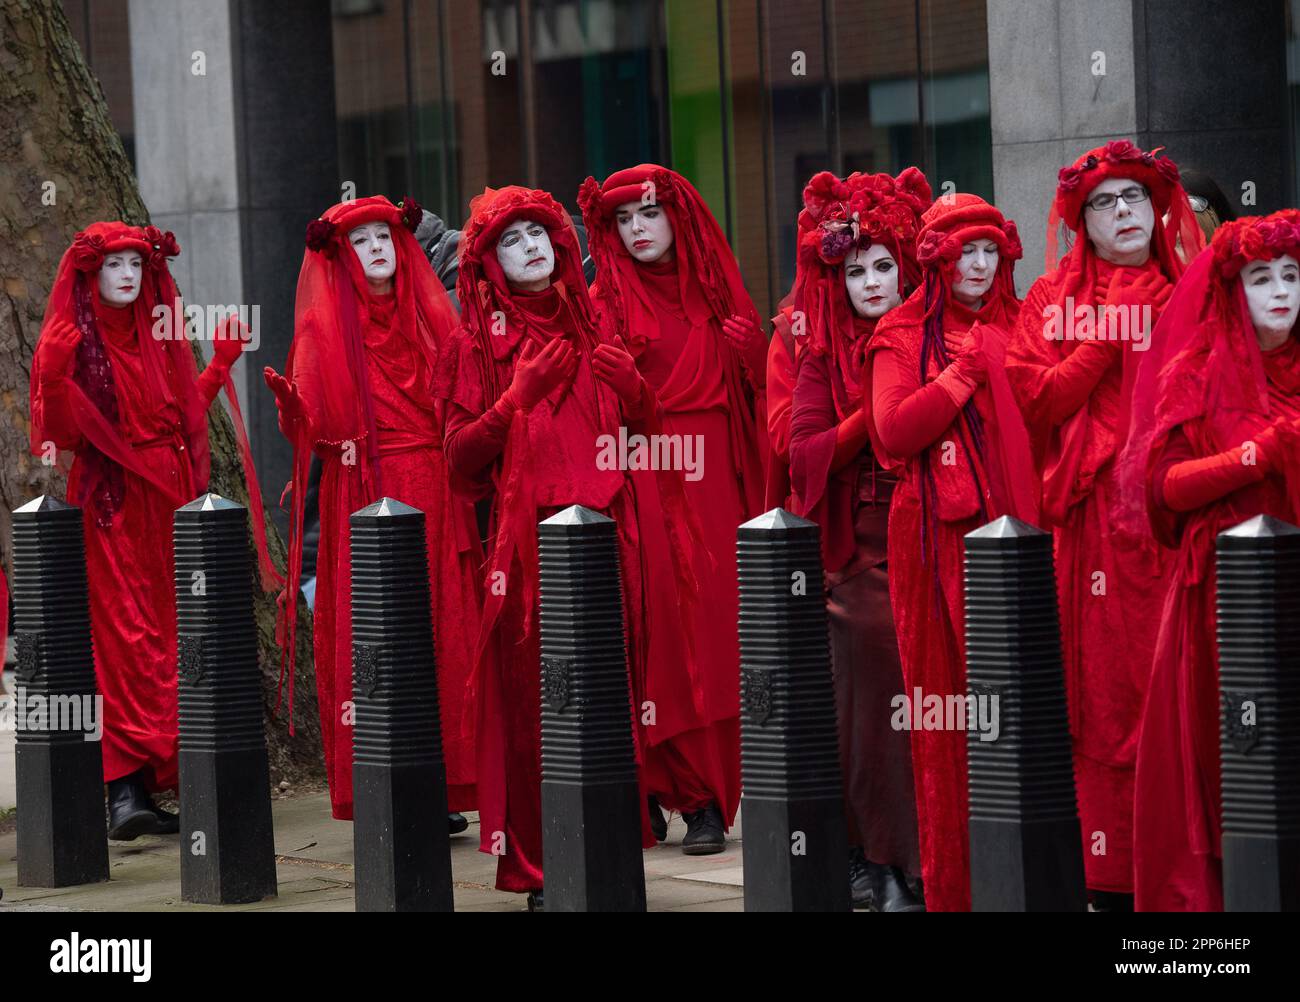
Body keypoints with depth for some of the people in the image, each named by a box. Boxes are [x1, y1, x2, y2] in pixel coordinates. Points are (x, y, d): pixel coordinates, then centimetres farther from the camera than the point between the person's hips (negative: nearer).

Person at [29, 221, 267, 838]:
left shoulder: (158, 336, 14)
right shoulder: (73, 339, -3)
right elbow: (64, 428, -11)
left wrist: (222, 361, 20)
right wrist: (52, 377, -28)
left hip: (168, 498, 6)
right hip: (111, 503, -6)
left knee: (167, 634, 4)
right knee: (121, 632, -13)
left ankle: (159, 776, 9)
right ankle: (124, 788, -18)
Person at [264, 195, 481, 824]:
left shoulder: (430, 315, 15)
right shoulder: (325, 327, 4)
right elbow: (313, 426, -7)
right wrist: (288, 397, -24)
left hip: (434, 498, 4)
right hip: (363, 498, -4)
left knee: (443, 630, -2)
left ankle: (444, 790, 2)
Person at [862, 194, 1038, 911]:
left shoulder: (1017, 325, 15)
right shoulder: (905, 336, 4)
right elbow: (892, 432, -11)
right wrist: (963, 371, -12)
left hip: (1011, 528, 3)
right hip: (940, 536, -3)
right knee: (949, 695, -2)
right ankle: (953, 882, 3)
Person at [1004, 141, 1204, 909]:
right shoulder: (1053, 300, 12)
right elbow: (1029, 401, -1)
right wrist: (1108, 341, -7)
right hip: (1089, 518, 0)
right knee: (1104, 685, -3)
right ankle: (1113, 872, 0)